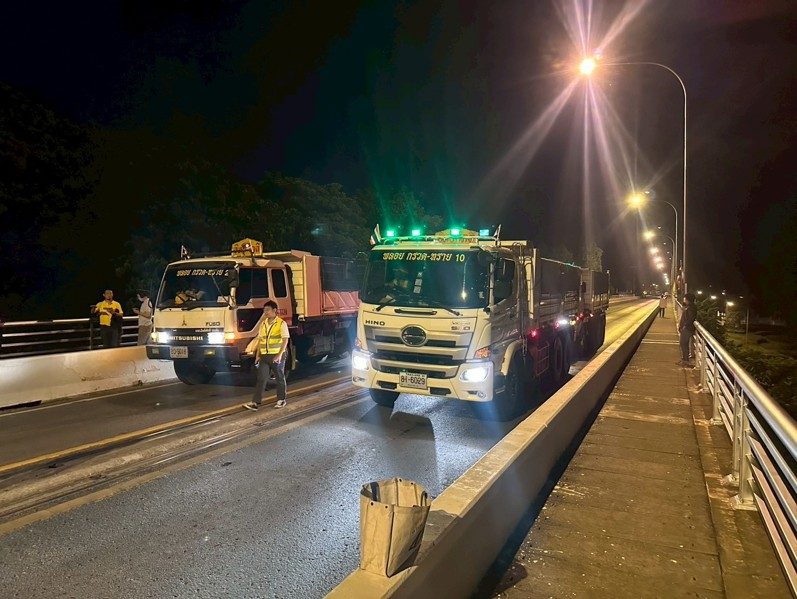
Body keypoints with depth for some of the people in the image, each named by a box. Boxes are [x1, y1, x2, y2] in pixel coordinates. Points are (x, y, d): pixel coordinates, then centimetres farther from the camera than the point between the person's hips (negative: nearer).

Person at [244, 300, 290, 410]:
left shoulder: (281, 323, -7)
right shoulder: (263, 324, 11)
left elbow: (285, 340, -13)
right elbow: (260, 340, 15)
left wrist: (280, 354, -22)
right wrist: (257, 355, 10)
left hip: (277, 356, -5)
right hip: (264, 356, 5)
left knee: (280, 378, 7)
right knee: (261, 379, 0)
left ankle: (281, 400, 21)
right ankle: (255, 402, -3)